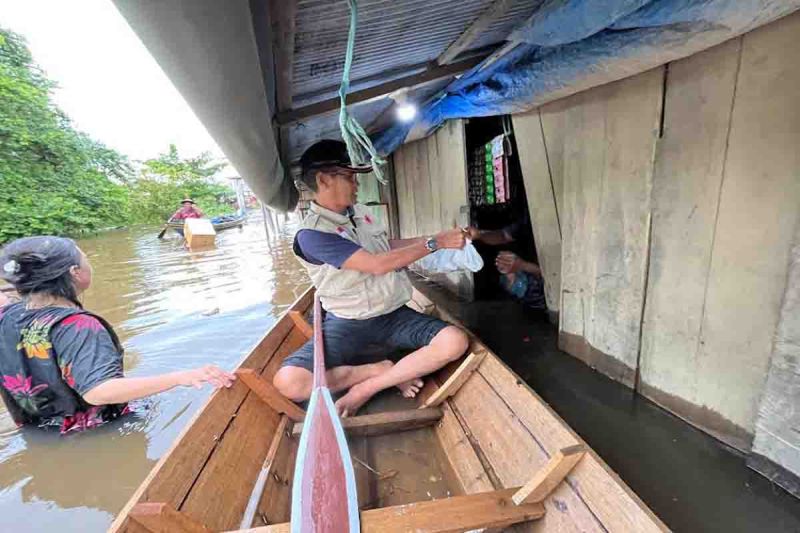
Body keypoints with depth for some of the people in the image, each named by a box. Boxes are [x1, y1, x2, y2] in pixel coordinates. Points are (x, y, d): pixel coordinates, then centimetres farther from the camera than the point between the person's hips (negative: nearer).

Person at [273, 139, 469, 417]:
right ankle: (385, 369, -6)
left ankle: (365, 389, -8)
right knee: (288, 381, -27)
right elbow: (377, 264, -22)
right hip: (348, 323, -4)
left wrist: (438, 238, 14)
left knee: (455, 341, -19)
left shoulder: (359, 212, 8)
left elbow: (389, 245, 23)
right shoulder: (312, 234, -15)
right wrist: (435, 243, -16)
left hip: (393, 315, 5)